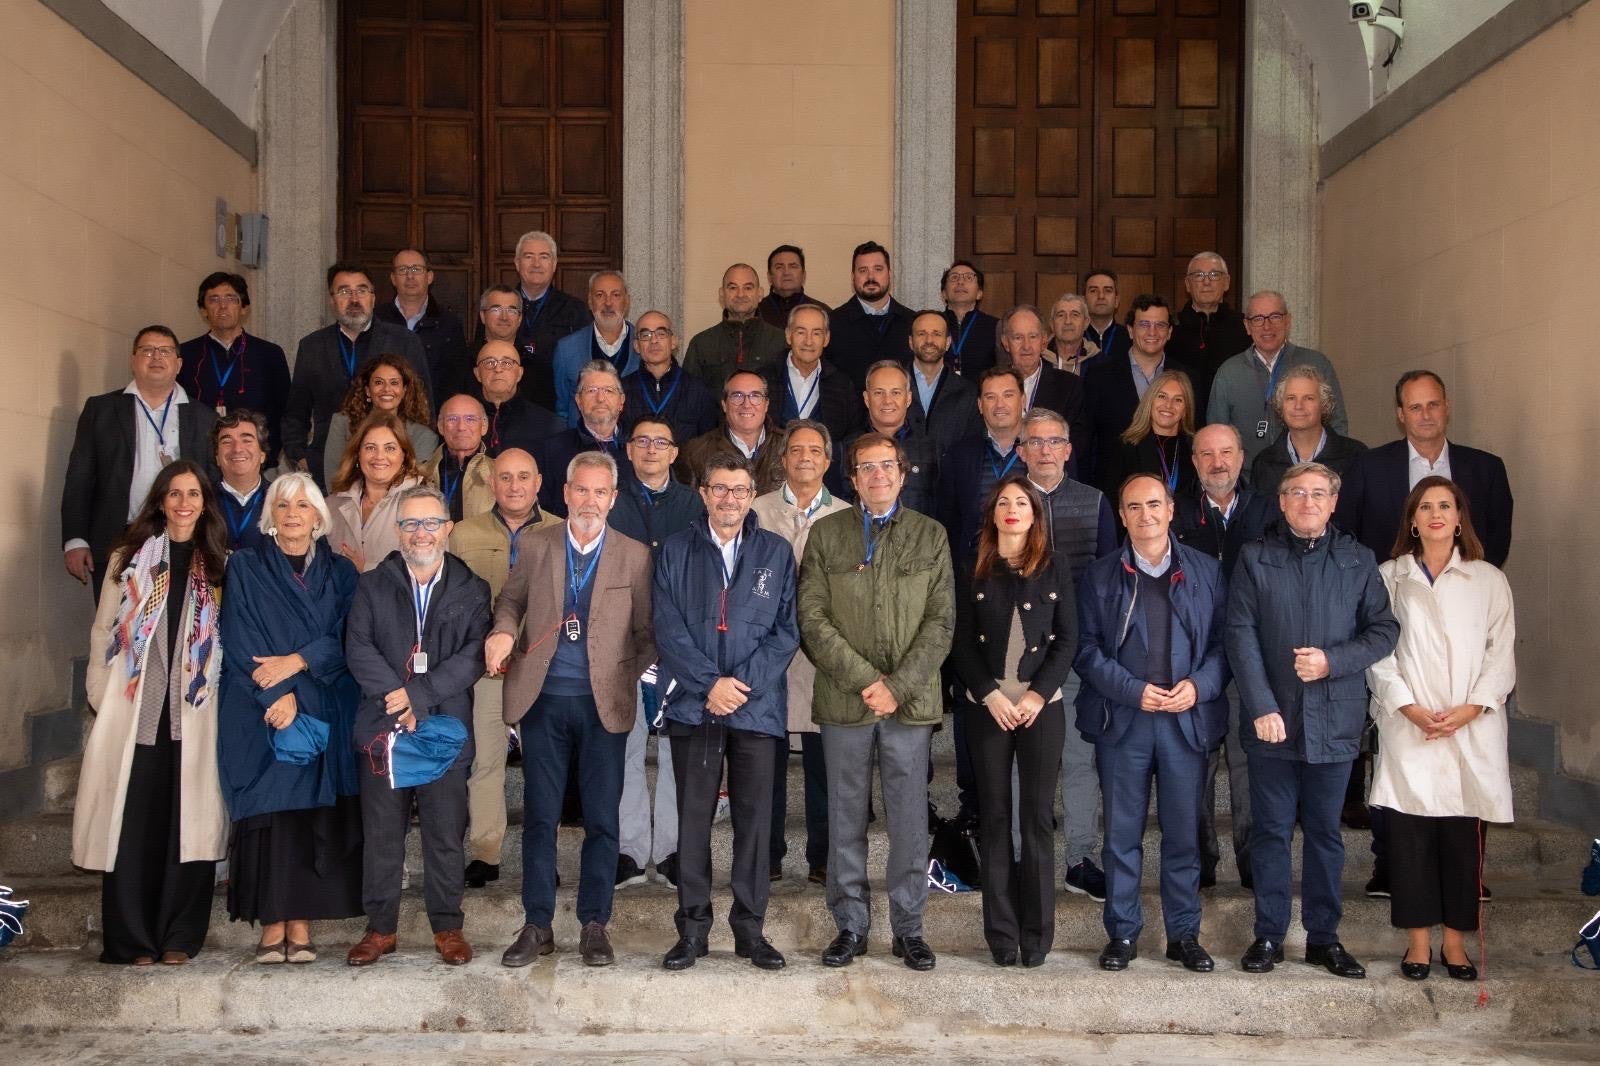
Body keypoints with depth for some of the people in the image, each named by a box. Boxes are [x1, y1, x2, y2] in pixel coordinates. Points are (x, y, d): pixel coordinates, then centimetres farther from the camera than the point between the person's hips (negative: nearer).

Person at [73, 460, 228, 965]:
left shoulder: (217, 565, 12)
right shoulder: (131, 557, 9)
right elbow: (103, 630, 6)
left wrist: (218, 693, -1)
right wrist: (102, 694, -2)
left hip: (193, 714, 1)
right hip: (134, 711, -1)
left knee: (189, 823, -1)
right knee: (133, 825, -2)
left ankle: (178, 938, 7)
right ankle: (132, 938, 5)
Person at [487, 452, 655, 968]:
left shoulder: (635, 555, 1)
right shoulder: (535, 545, 5)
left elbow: (647, 630, 5)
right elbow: (510, 600, 14)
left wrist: (629, 676, -6)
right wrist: (504, 632, -6)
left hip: (605, 703, -1)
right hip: (544, 699, 1)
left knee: (602, 819, 4)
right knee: (539, 816, 7)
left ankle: (594, 925, 16)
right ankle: (537, 926, 17)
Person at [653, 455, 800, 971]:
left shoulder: (777, 552, 9)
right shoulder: (676, 550, 7)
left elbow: (786, 629, 3)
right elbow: (667, 627, -1)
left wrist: (743, 682, -9)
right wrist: (709, 683, -11)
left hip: (757, 706, 0)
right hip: (692, 705, 0)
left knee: (754, 819, 3)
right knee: (693, 818, 3)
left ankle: (750, 928, 12)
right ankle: (692, 928, 11)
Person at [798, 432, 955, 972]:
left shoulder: (931, 535, 7)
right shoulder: (825, 534, 6)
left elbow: (941, 621, 1)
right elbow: (812, 618, -1)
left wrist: (898, 685, -10)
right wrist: (865, 680, -11)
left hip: (911, 700, 0)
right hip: (843, 701, 0)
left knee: (910, 820, 4)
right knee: (846, 819, 6)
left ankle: (908, 928, 15)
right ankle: (850, 926, 16)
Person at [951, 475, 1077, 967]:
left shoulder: (1055, 569, 6)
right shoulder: (974, 572, 6)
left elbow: (1067, 639, 2)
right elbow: (962, 642, 3)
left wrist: (1037, 694, -9)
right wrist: (991, 694, -9)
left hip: (1042, 704, 0)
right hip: (987, 706, 1)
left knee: (1038, 815, 0)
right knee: (994, 815, 2)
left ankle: (1037, 932, 7)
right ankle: (1001, 932, 8)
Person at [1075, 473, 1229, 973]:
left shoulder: (1206, 571, 6)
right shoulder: (1100, 575, 4)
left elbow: (1224, 641, 4)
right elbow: (1087, 648, 0)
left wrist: (1200, 685, -12)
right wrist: (1133, 690, -12)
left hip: (1188, 720, 0)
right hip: (1122, 720, 0)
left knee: (1184, 833, 7)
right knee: (1122, 834, 6)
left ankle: (1184, 933, 19)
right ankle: (1122, 933, 16)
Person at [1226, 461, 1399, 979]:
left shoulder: (1358, 561, 8)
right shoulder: (1255, 559, 3)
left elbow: (1385, 629, 5)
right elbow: (1241, 637, -4)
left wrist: (1334, 661, -12)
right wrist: (1261, 707, -13)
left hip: (1335, 721, 1)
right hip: (1272, 720, -1)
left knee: (1325, 833, 9)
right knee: (1271, 831, 6)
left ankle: (1324, 936, 19)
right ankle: (1269, 935, 15)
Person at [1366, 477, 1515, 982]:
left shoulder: (1489, 580, 9)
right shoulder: (1389, 577, 8)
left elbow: (1501, 653, 5)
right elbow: (1378, 650, 3)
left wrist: (1471, 708, -8)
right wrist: (1408, 707, -9)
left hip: (1472, 729, 0)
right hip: (1408, 729, 0)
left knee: (1463, 835, 2)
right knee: (1410, 834, 0)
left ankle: (1455, 939, 12)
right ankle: (1418, 939, 9)